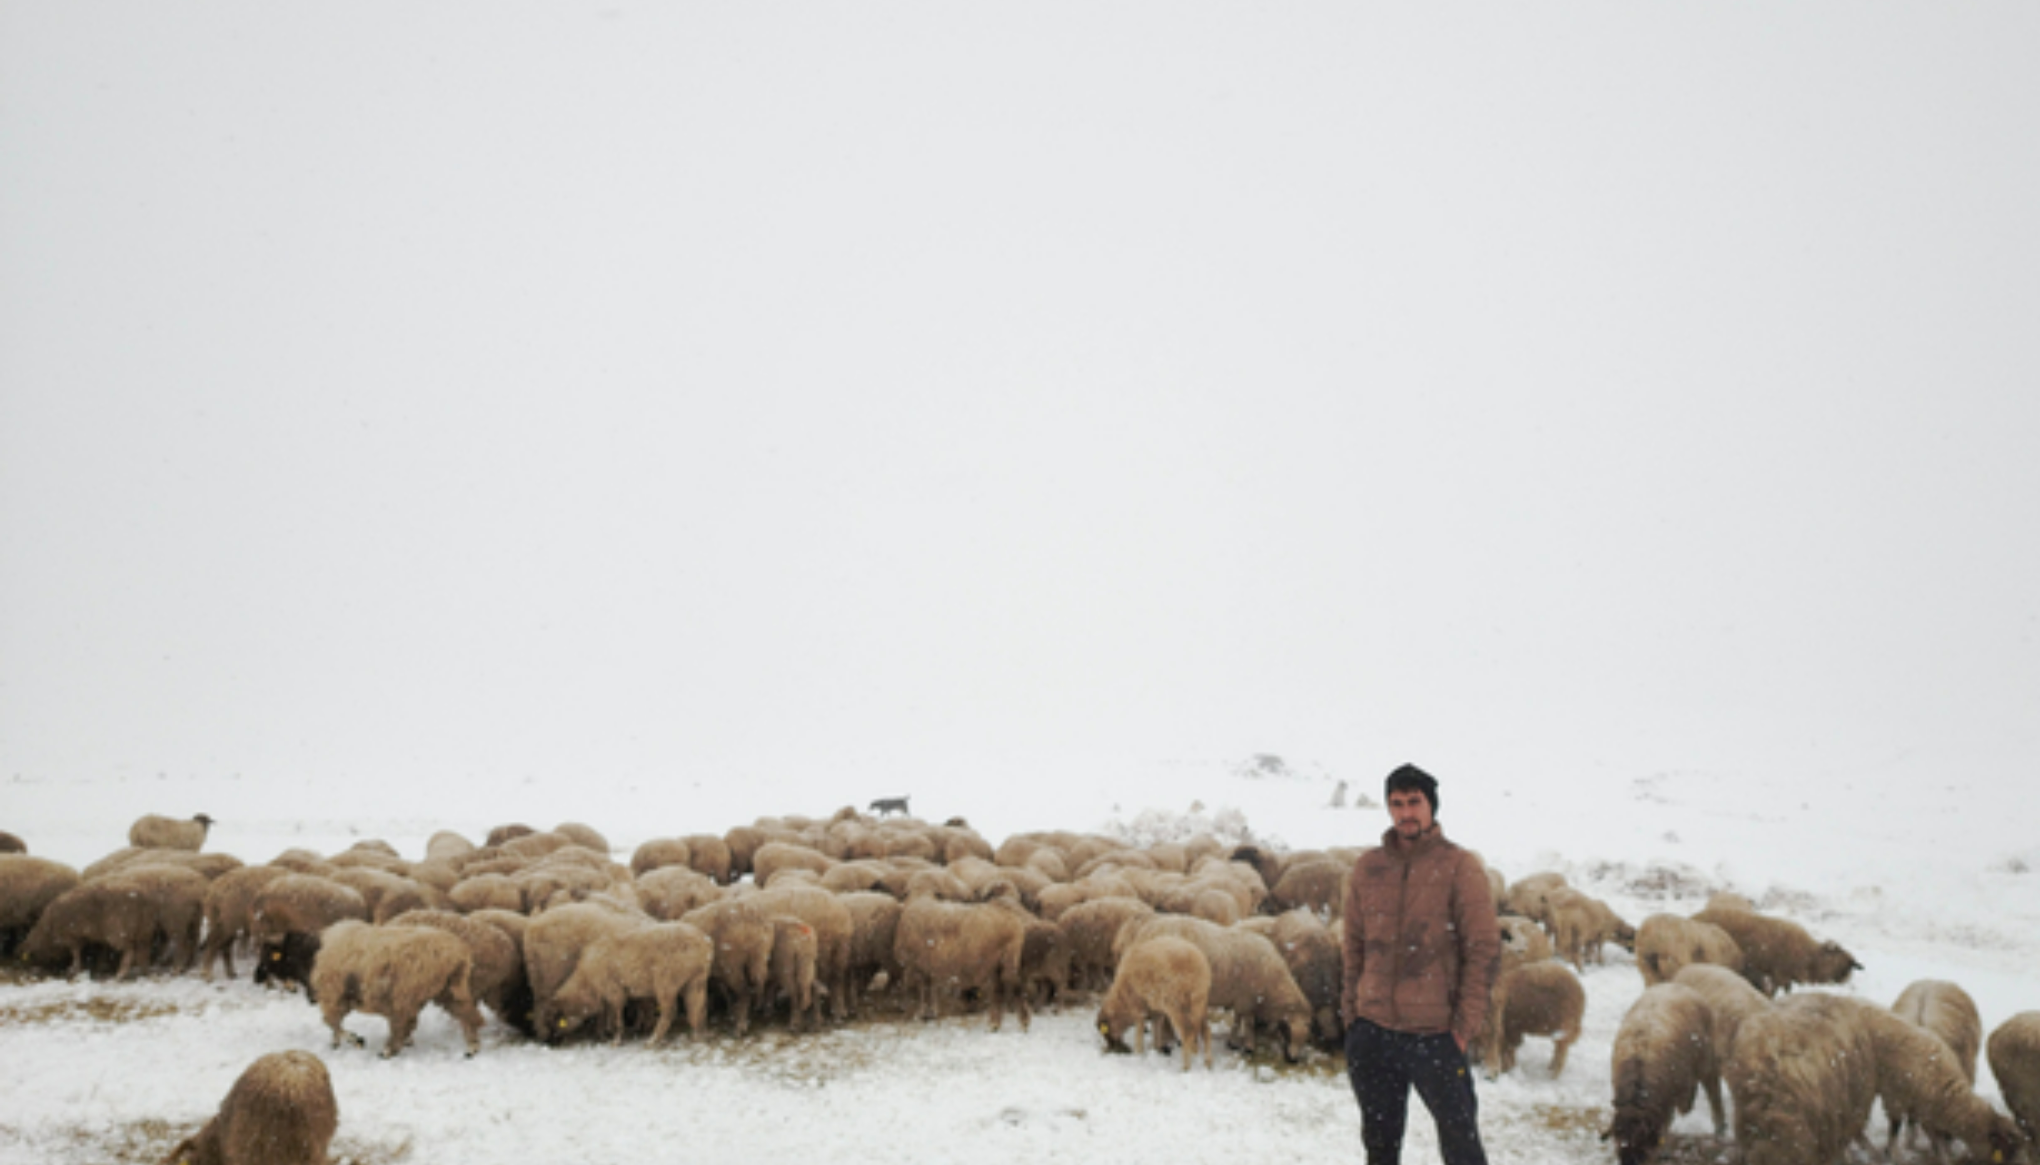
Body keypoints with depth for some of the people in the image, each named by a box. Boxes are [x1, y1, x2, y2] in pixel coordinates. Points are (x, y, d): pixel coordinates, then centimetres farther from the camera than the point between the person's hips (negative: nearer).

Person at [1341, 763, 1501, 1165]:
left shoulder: (1460, 867, -5)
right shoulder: (1367, 868, 7)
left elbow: (1484, 948, -7)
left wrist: (1466, 1022, -11)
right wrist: (1350, 1010, 7)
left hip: (1436, 1035, -4)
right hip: (1372, 1032, 4)